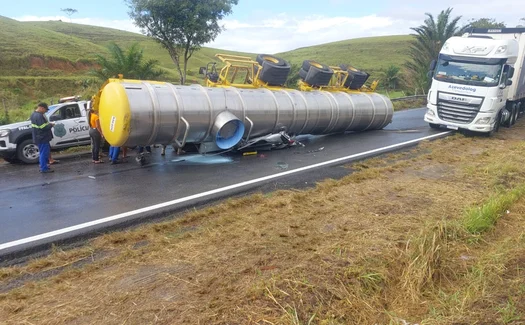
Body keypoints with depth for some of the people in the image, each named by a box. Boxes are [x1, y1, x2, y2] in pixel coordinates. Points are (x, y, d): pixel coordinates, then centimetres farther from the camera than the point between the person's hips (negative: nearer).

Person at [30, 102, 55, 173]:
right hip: (42, 138, -11)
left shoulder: (34, 114, 13)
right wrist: (51, 125, -9)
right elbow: (43, 127, -25)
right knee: (44, 153, -4)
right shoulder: (39, 116, -22)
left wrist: (48, 123, 11)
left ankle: (43, 166, 28)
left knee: (43, 153, 20)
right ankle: (44, 168, 0)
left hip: (39, 137, 11)